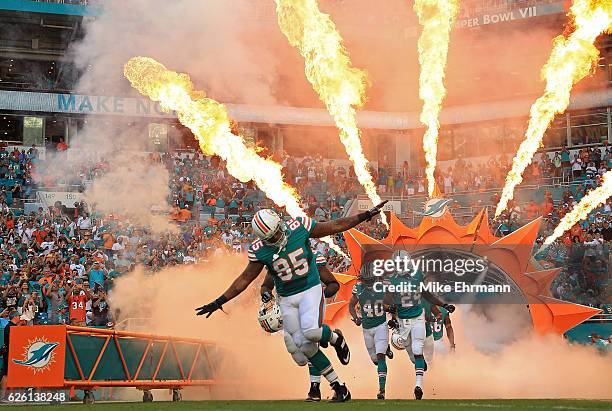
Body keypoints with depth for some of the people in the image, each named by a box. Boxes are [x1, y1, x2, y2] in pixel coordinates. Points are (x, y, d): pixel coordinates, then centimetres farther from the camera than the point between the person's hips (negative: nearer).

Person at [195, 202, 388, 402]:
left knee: (311, 330, -30)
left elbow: (336, 226, -5)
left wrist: (367, 215, -6)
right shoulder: (260, 250, -10)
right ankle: (339, 387, 10)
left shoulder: (299, 227, -13)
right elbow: (245, 279, -1)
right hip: (287, 299, 3)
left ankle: (335, 338, 6)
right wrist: (219, 302, -5)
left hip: (310, 289, -2)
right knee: (303, 346, -1)